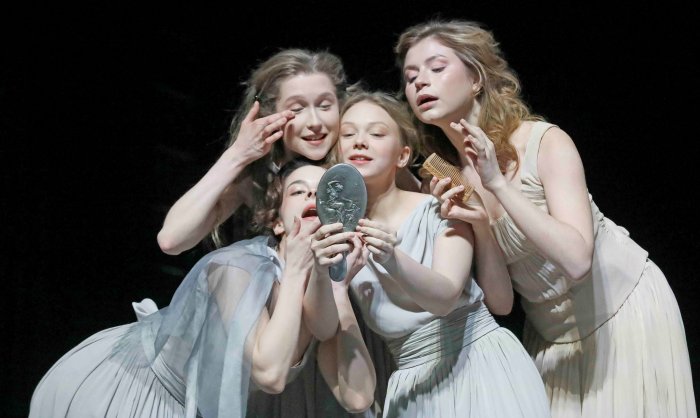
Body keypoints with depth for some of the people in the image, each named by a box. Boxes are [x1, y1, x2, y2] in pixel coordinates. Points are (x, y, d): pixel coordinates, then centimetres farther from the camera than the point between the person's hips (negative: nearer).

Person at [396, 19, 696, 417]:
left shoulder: (545, 142, -21)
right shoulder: (443, 176, -7)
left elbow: (577, 259, -33)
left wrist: (498, 184, -36)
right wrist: (473, 224, -22)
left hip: (623, 310, -4)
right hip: (552, 334, 4)